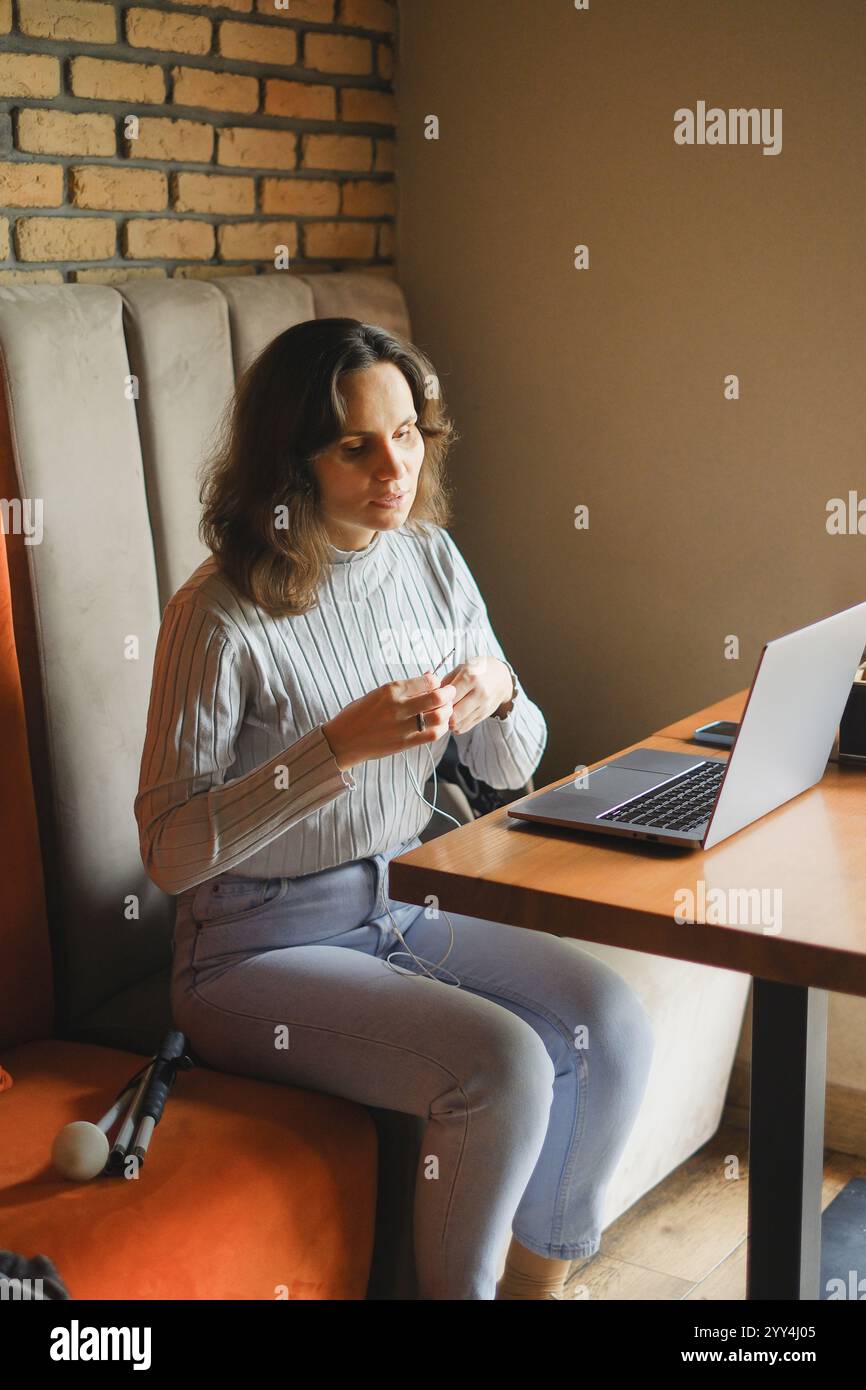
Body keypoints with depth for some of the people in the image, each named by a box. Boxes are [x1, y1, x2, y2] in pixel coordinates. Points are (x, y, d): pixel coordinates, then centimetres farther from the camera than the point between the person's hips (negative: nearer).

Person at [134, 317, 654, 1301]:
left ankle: (537, 1282, 9)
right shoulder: (223, 615, -18)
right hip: (259, 951, -6)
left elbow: (510, 769, 9)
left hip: (397, 909, 6)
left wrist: (498, 697, -15)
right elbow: (169, 849, -19)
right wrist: (339, 746, -28)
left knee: (610, 1024, -12)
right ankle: (455, 1291, 2)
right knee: (503, 1066, -24)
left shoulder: (430, 559, 1)